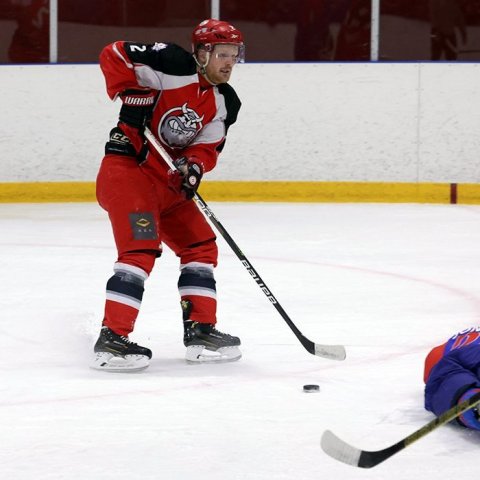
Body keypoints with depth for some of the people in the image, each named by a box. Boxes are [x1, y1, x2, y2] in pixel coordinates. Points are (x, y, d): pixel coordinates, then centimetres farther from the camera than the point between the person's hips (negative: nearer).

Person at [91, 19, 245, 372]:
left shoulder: (224, 103, 8)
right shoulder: (173, 65, -15)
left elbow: (207, 147, 4)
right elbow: (113, 55, -15)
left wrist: (195, 166, -16)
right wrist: (132, 95, -20)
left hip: (168, 179, 9)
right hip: (128, 167, -9)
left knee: (201, 246, 11)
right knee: (141, 248, -19)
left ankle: (201, 331, 18)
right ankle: (112, 339, -20)